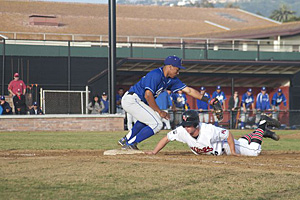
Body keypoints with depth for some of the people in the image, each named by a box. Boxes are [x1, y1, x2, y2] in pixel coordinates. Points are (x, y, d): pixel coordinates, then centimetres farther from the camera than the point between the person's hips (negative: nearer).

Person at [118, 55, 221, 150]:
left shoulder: (171, 79, 8)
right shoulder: (155, 75, -20)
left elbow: (188, 90, 9)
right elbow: (148, 95, -26)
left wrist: (208, 100, 4)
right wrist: (160, 112, -18)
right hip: (131, 100, -10)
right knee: (157, 124, -13)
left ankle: (126, 140, 32)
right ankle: (130, 144, -8)